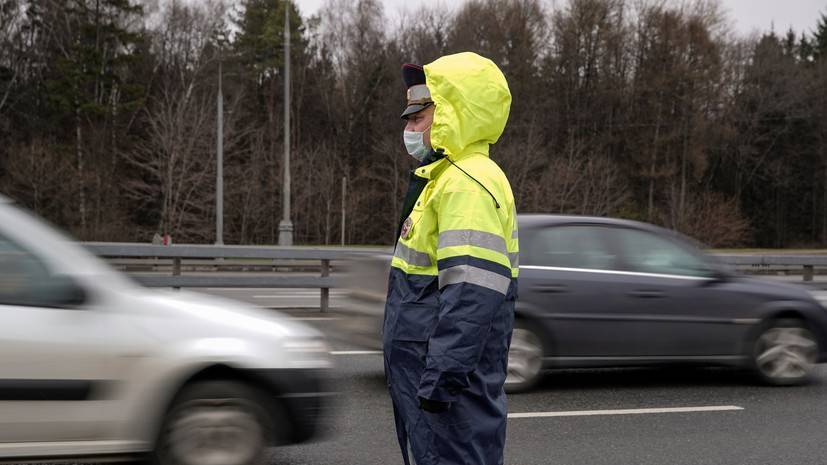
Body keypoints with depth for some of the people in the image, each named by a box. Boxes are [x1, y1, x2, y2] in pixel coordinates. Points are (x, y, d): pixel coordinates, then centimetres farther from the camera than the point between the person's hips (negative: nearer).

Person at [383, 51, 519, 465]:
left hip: (453, 382, -11)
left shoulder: (468, 185, -18)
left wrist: (442, 378, -27)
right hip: (423, 370, 11)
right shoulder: (448, 178, 16)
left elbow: (471, 296, -27)